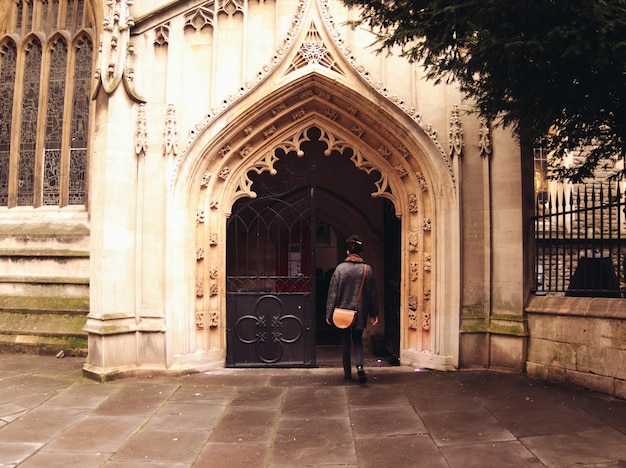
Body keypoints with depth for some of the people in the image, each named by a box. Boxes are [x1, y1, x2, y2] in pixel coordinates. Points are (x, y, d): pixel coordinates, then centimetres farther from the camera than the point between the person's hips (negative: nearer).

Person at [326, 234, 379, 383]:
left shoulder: (340, 268, -8)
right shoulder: (367, 269, -3)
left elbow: (333, 292, -6)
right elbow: (373, 293, 2)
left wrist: (329, 313, 0)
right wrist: (374, 313, 10)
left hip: (343, 310, -1)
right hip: (361, 311, 1)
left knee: (345, 341, 12)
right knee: (358, 340, 13)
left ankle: (347, 372, 16)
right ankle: (360, 366, -10)